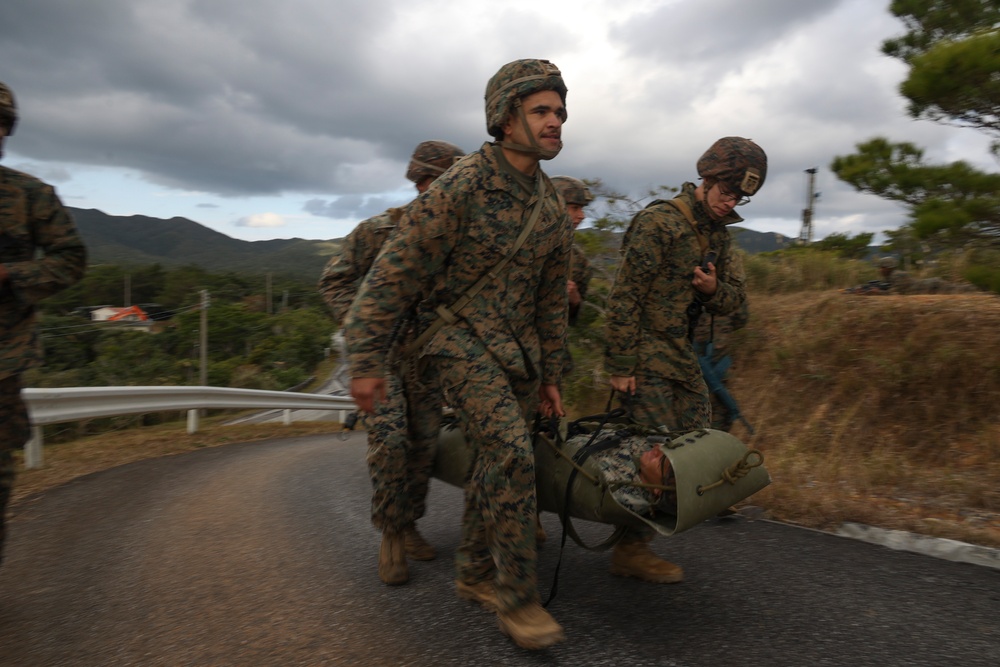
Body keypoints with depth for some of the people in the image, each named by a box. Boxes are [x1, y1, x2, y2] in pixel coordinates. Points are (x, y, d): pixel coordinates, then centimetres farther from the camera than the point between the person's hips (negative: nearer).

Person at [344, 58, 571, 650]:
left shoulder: (553, 208, 5)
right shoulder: (460, 189, -16)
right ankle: (517, 595, -5)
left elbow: (552, 299, 13)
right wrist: (366, 361, -15)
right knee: (512, 454, -20)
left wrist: (550, 375, 15)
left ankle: (474, 574, 29)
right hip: (460, 339, -7)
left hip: (518, 346, 7)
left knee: (497, 464, 11)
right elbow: (395, 273, -15)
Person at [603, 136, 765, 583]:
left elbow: (735, 300, 15)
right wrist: (621, 367, -19)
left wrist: (714, 289, -10)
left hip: (681, 354, 9)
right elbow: (624, 298, -17)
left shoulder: (719, 235, 12)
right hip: (642, 354, -8)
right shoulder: (658, 222, -14)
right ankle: (631, 551, 5)